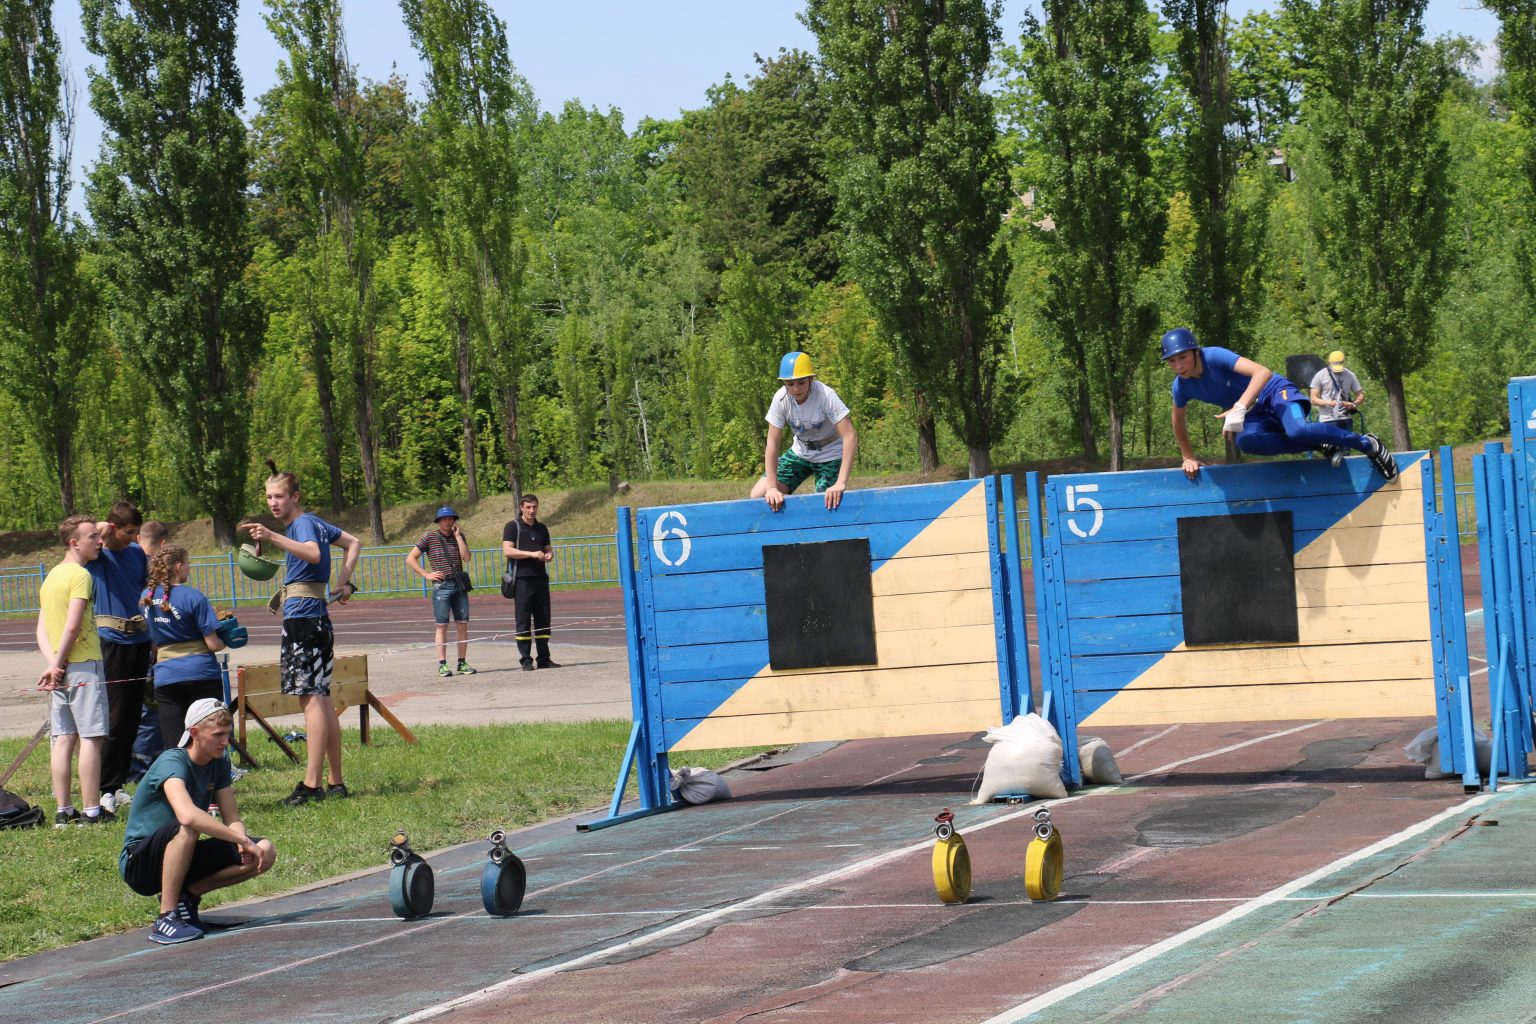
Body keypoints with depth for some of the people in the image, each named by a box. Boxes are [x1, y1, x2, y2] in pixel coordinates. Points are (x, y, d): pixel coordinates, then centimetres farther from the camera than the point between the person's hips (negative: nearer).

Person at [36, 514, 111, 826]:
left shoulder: (51, 577, 16)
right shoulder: (80, 575, -11)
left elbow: (42, 630, 10)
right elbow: (73, 627, -18)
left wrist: (53, 663, -1)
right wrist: (59, 663, -8)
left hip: (60, 669, 8)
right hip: (83, 664, -8)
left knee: (64, 739, 8)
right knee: (91, 738, -6)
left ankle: (63, 811, 8)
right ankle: (92, 811, -8)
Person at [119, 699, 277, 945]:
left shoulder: (219, 763, 2)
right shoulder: (172, 762, -23)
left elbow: (232, 819, 1)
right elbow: (187, 815, -41)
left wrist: (243, 845, -22)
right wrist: (242, 839, -39)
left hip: (183, 859, 7)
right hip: (139, 863, -7)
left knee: (265, 853, -10)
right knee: (187, 828, -40)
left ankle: (185, 895, -3)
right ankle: (167, 918, -30)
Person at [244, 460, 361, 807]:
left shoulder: (304, 523, -10)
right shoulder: (315, 523, 18)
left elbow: (313, 554, -31)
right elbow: (353, 543, 31)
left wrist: (274, 538, -39)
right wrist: (343, 583, 22)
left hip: (302, 616, -10)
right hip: (316, 615, 10)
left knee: (311, 697, -13)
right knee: (321, 697, 12)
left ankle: (312, 783, -17)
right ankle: (335, 782, 15)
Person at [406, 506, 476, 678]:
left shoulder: (459, 536, 11)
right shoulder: (430, 537, 1)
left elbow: (466, 557, -5)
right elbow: (410, 559, 0)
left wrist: (458, 535, -5)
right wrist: (426, 575, -6)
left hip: (459, 585, 3)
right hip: (441, 586, -3)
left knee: (463, 624, 1)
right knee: (442, 626, -4)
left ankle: (462, 662, 7)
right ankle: (442, 664, -3)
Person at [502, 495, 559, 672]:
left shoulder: (542, 529, 17)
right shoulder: (513, 527, 0)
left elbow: (548, 549, 26)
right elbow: (507, 550, -11)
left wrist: (549, 555, 0)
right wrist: (532, 554, -19)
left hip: (540, 577, 5)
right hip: (522, 578, -5)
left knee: (543, 619, 5)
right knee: (523, 620, -5)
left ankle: (544, 658, 10)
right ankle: (525, 659, -4)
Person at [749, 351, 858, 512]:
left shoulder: (825, 396, -31)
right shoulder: (780, 399, -20)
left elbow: (850, 437, -34)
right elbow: (772, 444, -17)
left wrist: (841, 483, -42)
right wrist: (772, 487, -26)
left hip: (830, 455, -4)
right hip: (800, 453, 4)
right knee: (758, 496, -7)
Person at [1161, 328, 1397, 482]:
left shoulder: (1215, 357, -26)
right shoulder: (1181, 387, -7)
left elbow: (1263, 372, -37)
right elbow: (1179, 421, 15)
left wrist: (1239, 408, -48)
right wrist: (1189, 458, 13)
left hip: (1275, 392, -5)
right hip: (1256, 416, 5)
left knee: (1297, 430, -37)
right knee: (1245, 440, -32)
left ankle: (1366, 443, -14)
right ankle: (1321, 447, -16)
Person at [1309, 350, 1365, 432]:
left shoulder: (1350, 375, 7)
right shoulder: (1320, 376, -1)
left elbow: (1360, 394, 10)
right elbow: (1314, 399, -2)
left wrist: (1354, 404, -12)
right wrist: (1328, 403, -20)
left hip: (1346, 419, 3)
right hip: (1327, 420, -3)